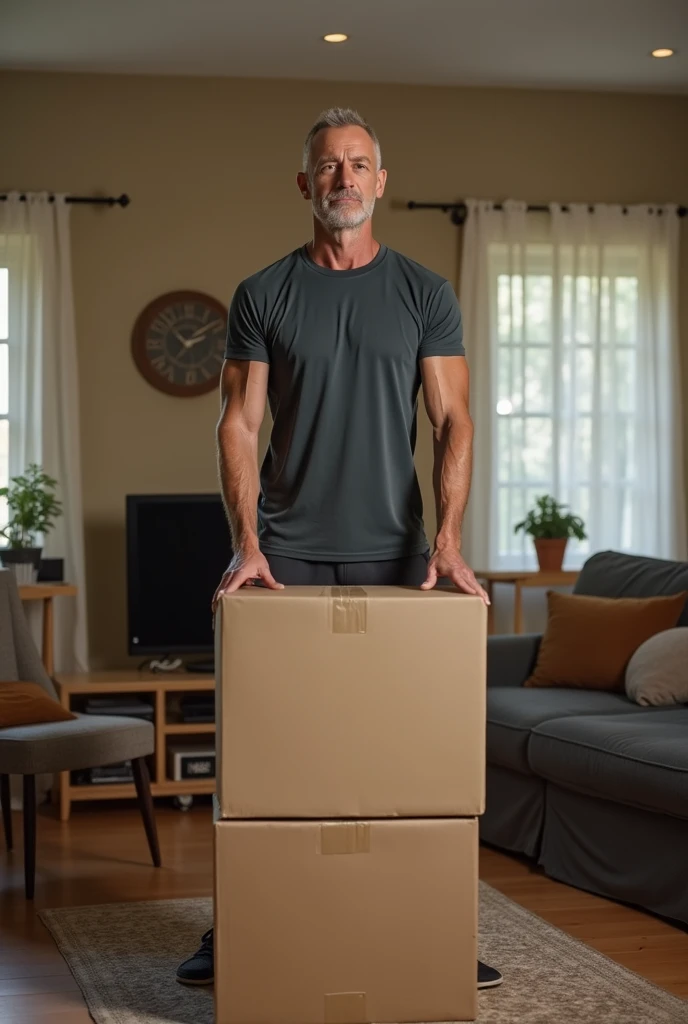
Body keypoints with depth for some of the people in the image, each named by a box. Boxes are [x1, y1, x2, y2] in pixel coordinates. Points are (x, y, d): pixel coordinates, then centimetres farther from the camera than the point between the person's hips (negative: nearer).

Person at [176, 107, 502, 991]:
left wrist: (449, 539, -16)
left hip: (390, 551, 0)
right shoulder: (263, 296, 3)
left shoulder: (425, 295, 4)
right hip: (287, 551, 0)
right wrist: (247, 543, -14)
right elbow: (239, 425, -1)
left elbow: (452, 420, -3)